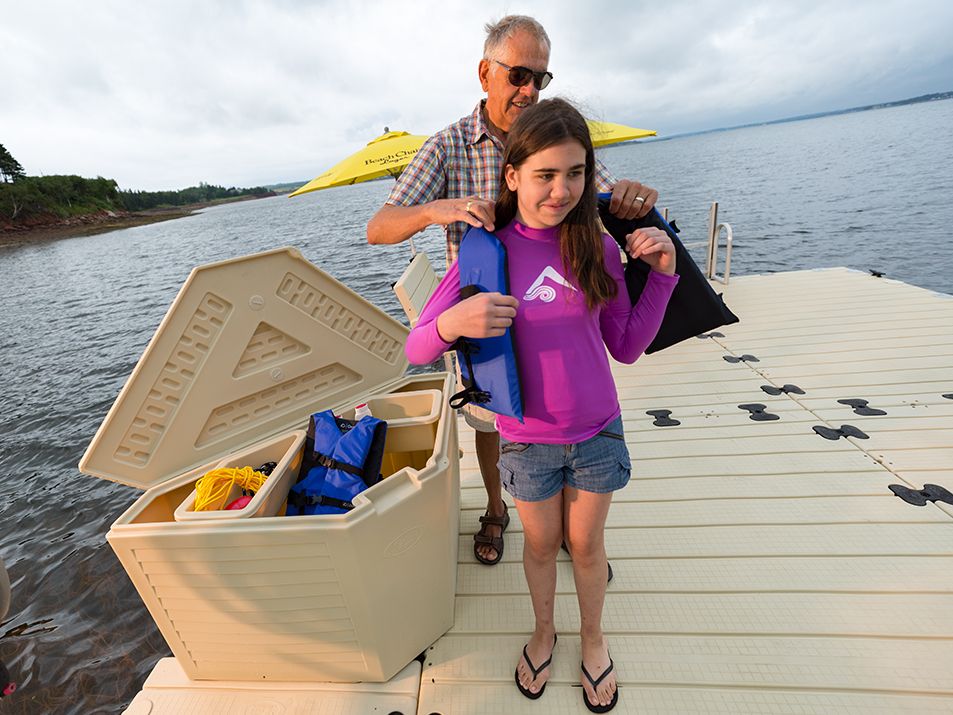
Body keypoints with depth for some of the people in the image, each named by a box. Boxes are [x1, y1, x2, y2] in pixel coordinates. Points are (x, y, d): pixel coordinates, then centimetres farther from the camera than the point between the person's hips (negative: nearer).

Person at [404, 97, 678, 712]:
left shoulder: (598, 247, -8)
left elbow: (627, 346, -2)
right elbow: (417, 349, -15)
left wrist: (662, 273, -12)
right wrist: (451, 324, -36)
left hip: (598, 431, 2)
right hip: (528, 438, -1)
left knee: (586, 545, 21)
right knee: (540, 545, 22)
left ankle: (593, 637, 52)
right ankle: (544, 631, 54)